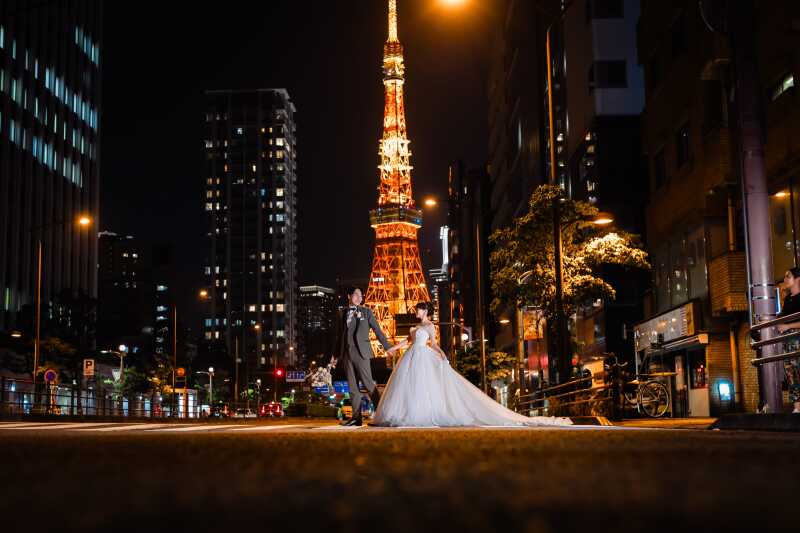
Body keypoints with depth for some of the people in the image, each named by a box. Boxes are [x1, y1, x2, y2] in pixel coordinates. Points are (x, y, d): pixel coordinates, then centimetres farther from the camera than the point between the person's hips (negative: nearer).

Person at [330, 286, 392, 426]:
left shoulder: (366, 311, 5)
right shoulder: (343, 313, 11)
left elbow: (377, 330, 5)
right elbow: (339, 335, 17)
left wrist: (388, 347, 1)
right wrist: (335, 354, 18)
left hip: (361, 352, -4)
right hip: (347, 353, 4)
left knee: (368, 383, -8)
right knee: (352, 386, 5)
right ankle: (356, 417, 10)